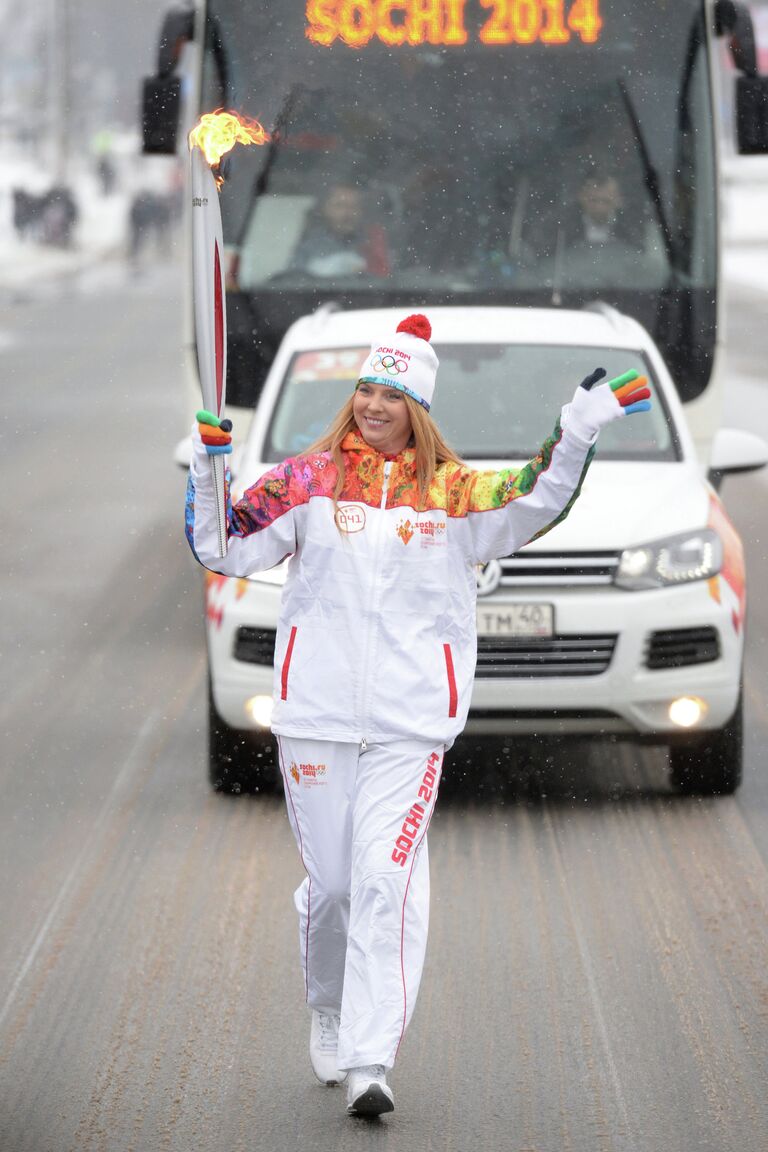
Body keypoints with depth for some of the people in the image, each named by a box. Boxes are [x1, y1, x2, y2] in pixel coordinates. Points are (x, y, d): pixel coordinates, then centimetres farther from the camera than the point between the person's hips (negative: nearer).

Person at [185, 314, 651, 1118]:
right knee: (330, 879, 8)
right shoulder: (308, 478, 4)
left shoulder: (452, 491, 5)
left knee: (387, 877, -12)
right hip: (316, 710, 1)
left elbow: (532, 507, -1)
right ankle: (328, 1013, 36)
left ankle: (369, 1060, -14)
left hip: (412, 716, -1)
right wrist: (206, 471, -10)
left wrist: (574, 439, -13)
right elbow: (225, 551, 4)